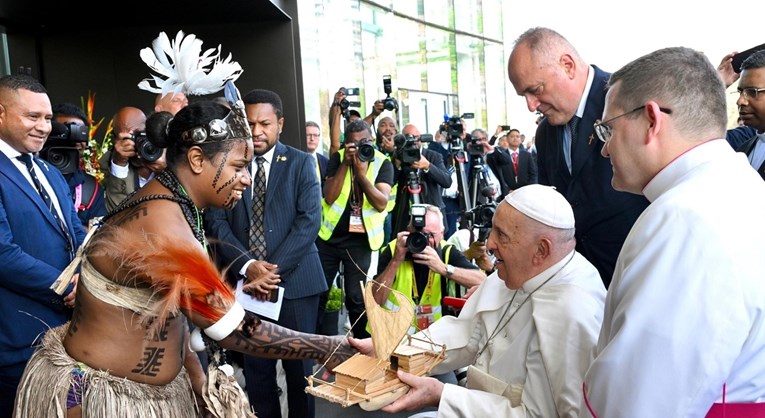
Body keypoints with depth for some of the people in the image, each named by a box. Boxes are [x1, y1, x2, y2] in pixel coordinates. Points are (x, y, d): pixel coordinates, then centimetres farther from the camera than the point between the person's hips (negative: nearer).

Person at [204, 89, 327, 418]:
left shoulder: (300, 163, 2)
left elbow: (309, 221, -7)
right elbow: (216, 221, 0)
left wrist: (274, 269, -15)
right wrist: (248, 265, -14)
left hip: (293, 279, -1)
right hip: (246, 280, 1)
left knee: (299, 366, 9)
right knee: (256, 367, 9)